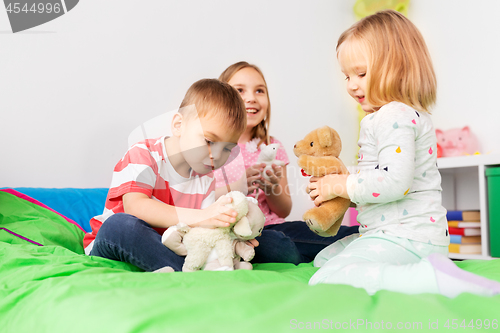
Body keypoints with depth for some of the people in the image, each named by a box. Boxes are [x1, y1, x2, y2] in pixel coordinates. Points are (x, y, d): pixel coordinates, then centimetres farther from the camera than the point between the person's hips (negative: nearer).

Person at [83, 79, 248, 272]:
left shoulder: (206, 179, 6)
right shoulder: (143, 155, -12)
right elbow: (135, 206, -30)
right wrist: (199, 217, -41)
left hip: (169, 248, 4)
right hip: (111, 247, -4)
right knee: (119, 224, -38)